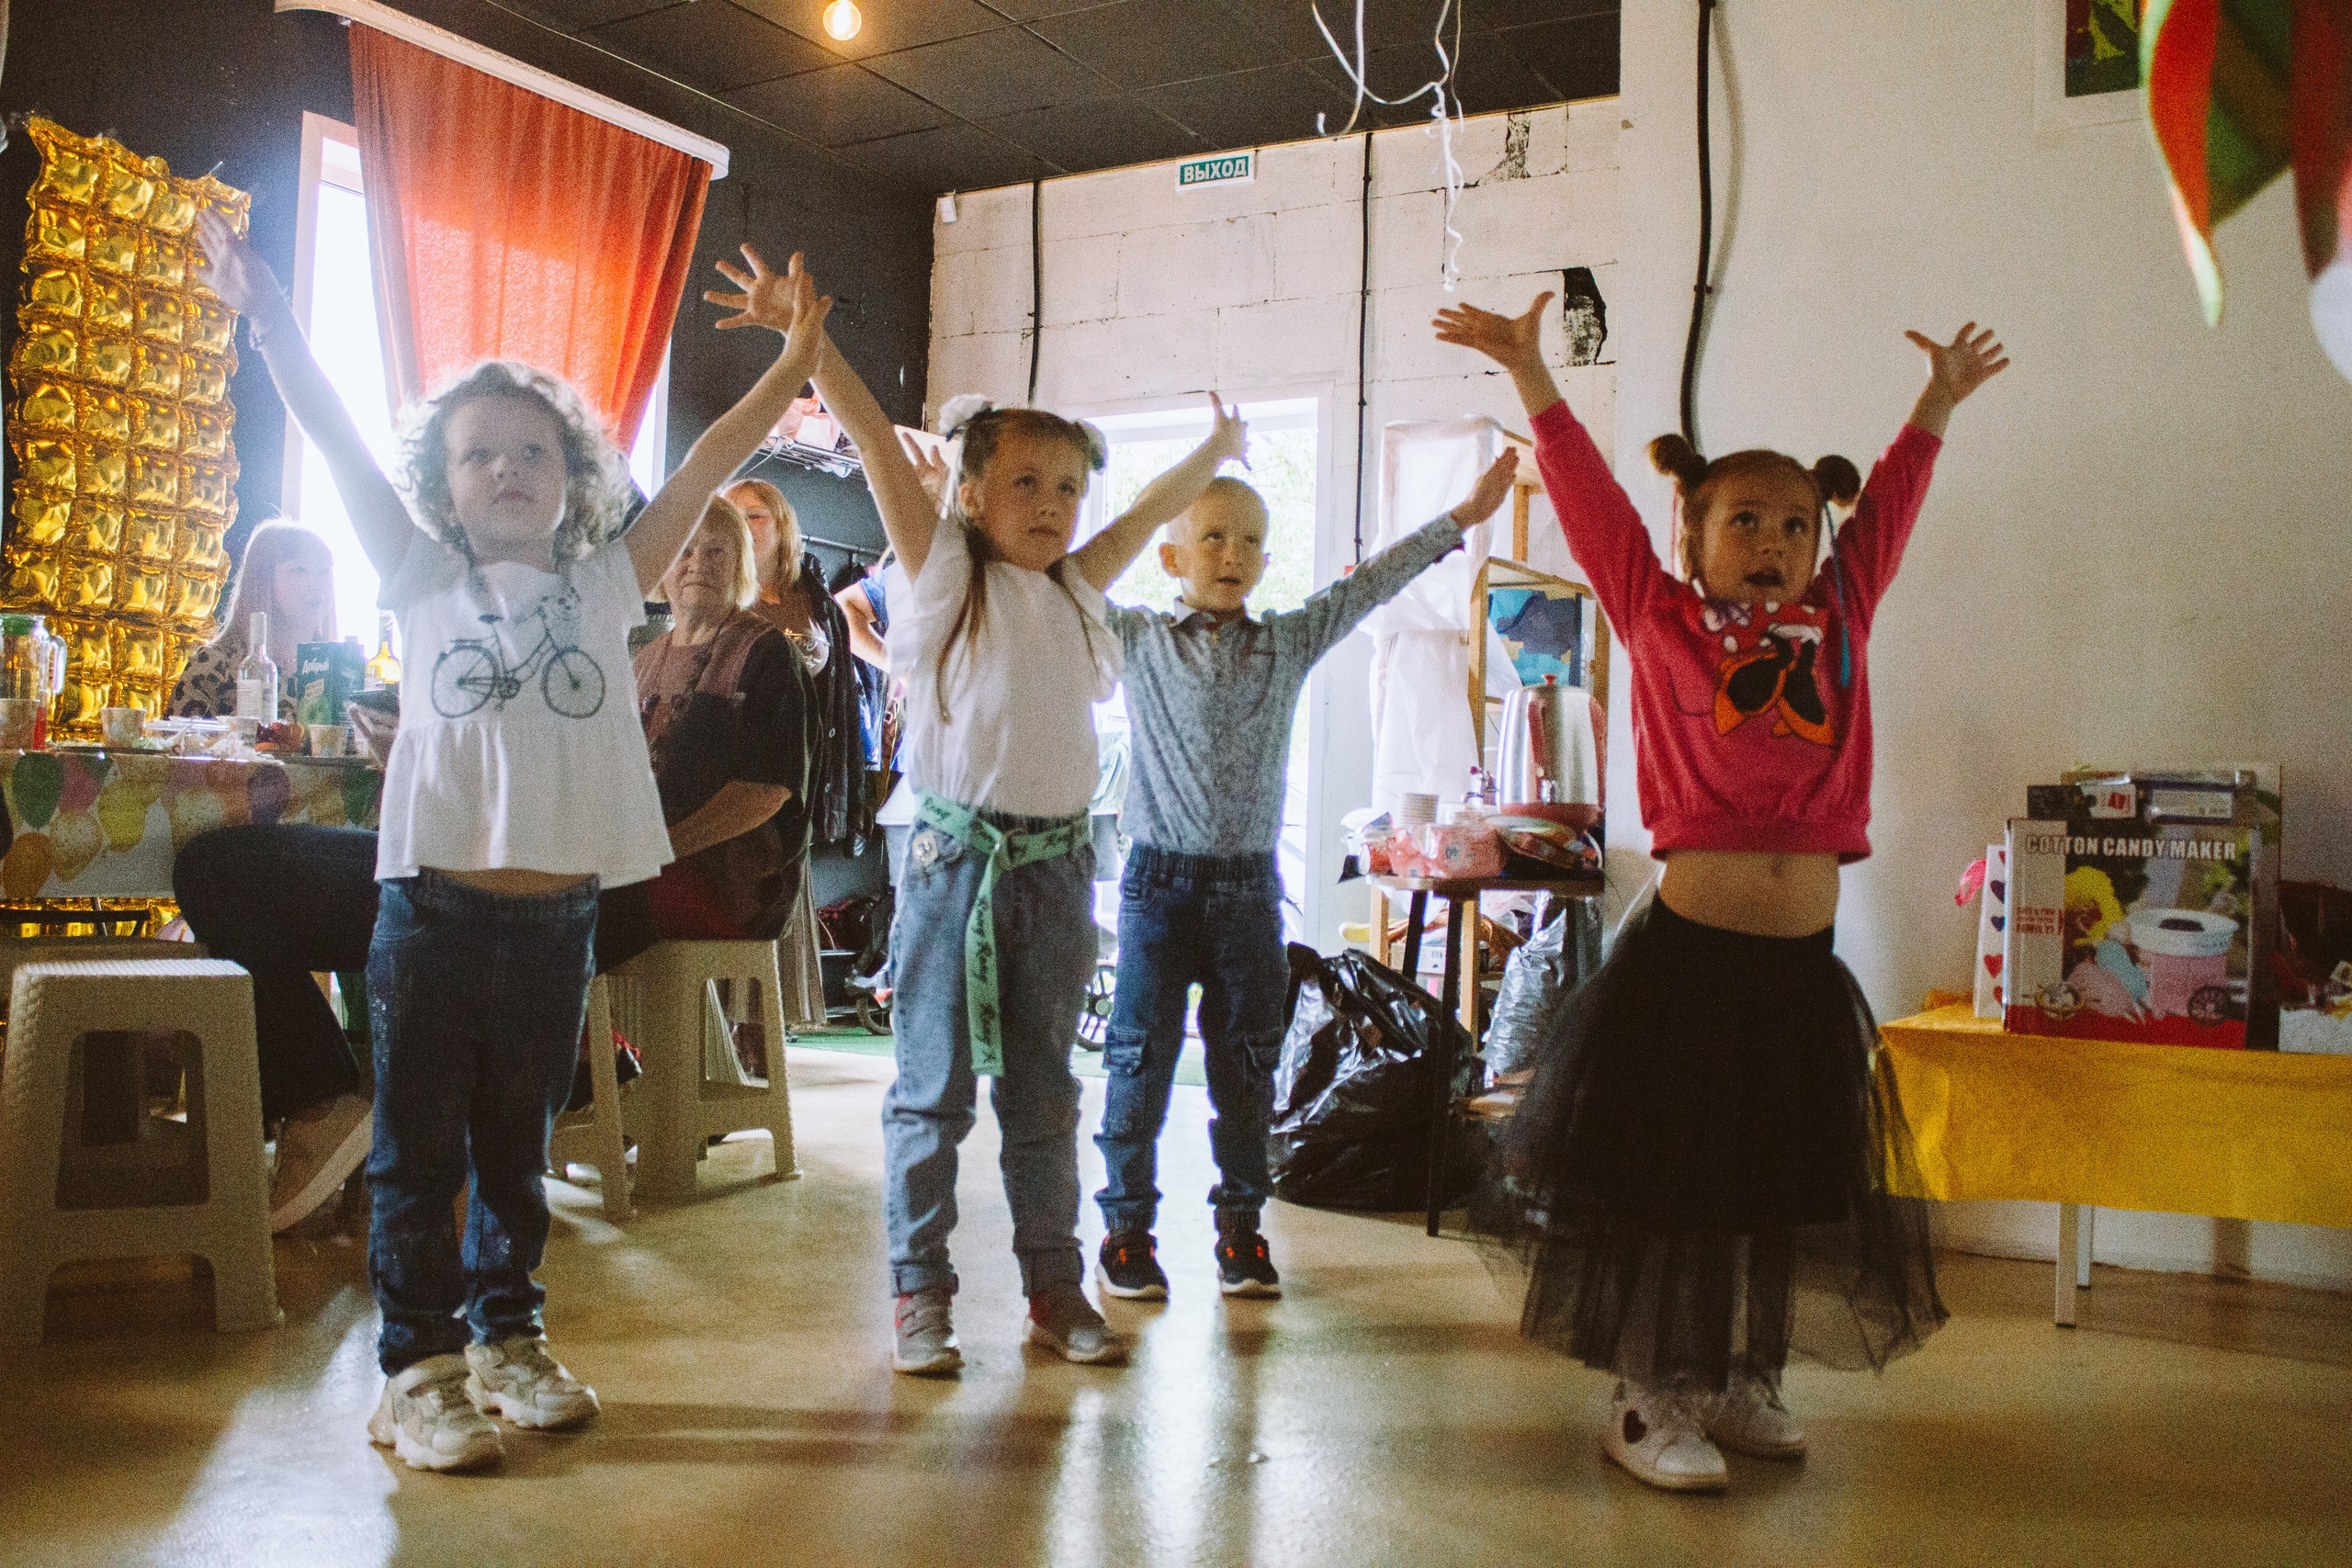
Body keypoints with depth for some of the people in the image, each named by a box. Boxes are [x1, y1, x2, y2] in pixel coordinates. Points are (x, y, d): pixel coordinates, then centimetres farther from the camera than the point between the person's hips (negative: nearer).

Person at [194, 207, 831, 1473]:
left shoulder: (608, 585, 8)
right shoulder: (426, 584, 5)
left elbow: (711, 462, 4)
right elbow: (337, 441, 3)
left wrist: (798, 355, 2)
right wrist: (267, 314, 0)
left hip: (555, 918, 2)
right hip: (433, 908, -1)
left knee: (517, 1153, 16)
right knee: (419, 1156, 6)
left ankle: (508, 1340, 31)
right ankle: (417, 1370, 19)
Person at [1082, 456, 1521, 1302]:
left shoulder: (1289, 642, 8)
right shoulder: (1138, 640, 2)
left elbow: (1368, 584, 9)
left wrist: (1461, 516, 8)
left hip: (1249, 885, 2)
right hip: (1160, 880, -2)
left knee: (1247, 1062, 10)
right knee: (1140, 1057, 2)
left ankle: (1240, 1225, 23)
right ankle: (1126, 1226, 15)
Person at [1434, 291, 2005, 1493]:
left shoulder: (1838, 627, 9)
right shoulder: (1661, 623, -1)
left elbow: (1885, 510, 21)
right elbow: (1589, 498, -1)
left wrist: (1938, 402, 28)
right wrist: (1530, 371, -2)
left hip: (1804, 964, 5)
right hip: (1683, 952, -5)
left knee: (1781, 1187, 15)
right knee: (1664, 1180, 4)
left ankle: (1740, 1382, 33)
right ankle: (1646, 1398, 19)